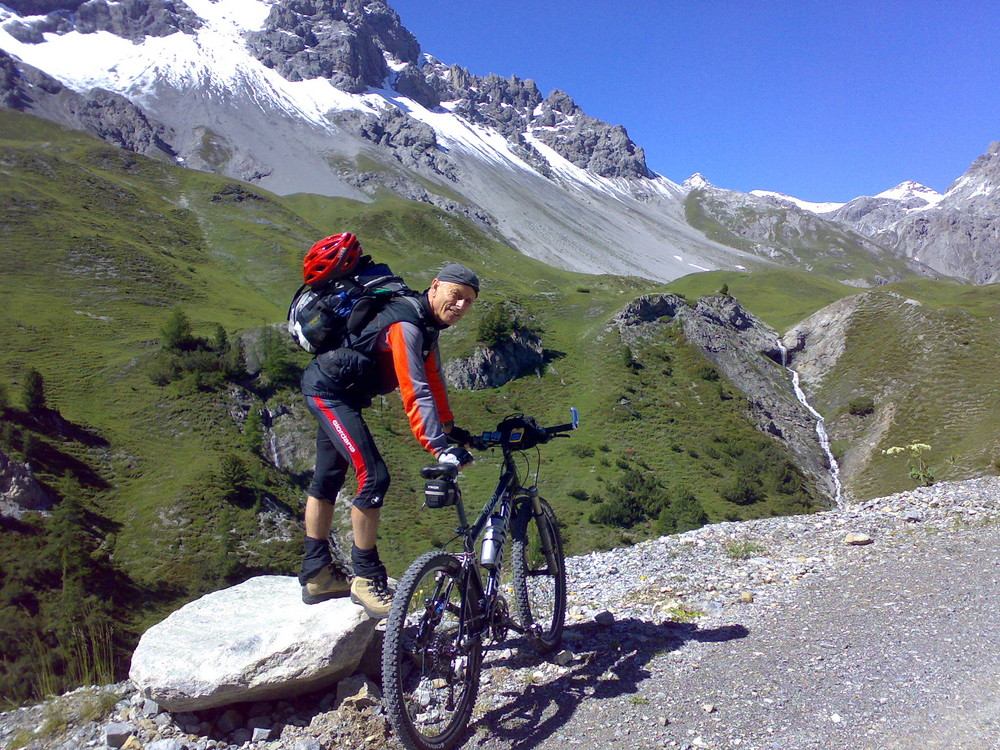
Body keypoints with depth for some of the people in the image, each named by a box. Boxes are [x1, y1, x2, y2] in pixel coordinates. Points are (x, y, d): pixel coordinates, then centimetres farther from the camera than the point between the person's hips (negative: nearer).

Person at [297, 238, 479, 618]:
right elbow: (415, 392, -34)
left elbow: (433, 379, 11)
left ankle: (317, 575, 26)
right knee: (374, 477, -15)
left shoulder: (427, 323, 5)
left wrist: (450, 428, 8)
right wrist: (441, 447, -39)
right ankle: (366, 578, -2)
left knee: (327, 480, 15)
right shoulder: (406, 324, -26)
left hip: (332, 393, 11)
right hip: (330, 390, -11)